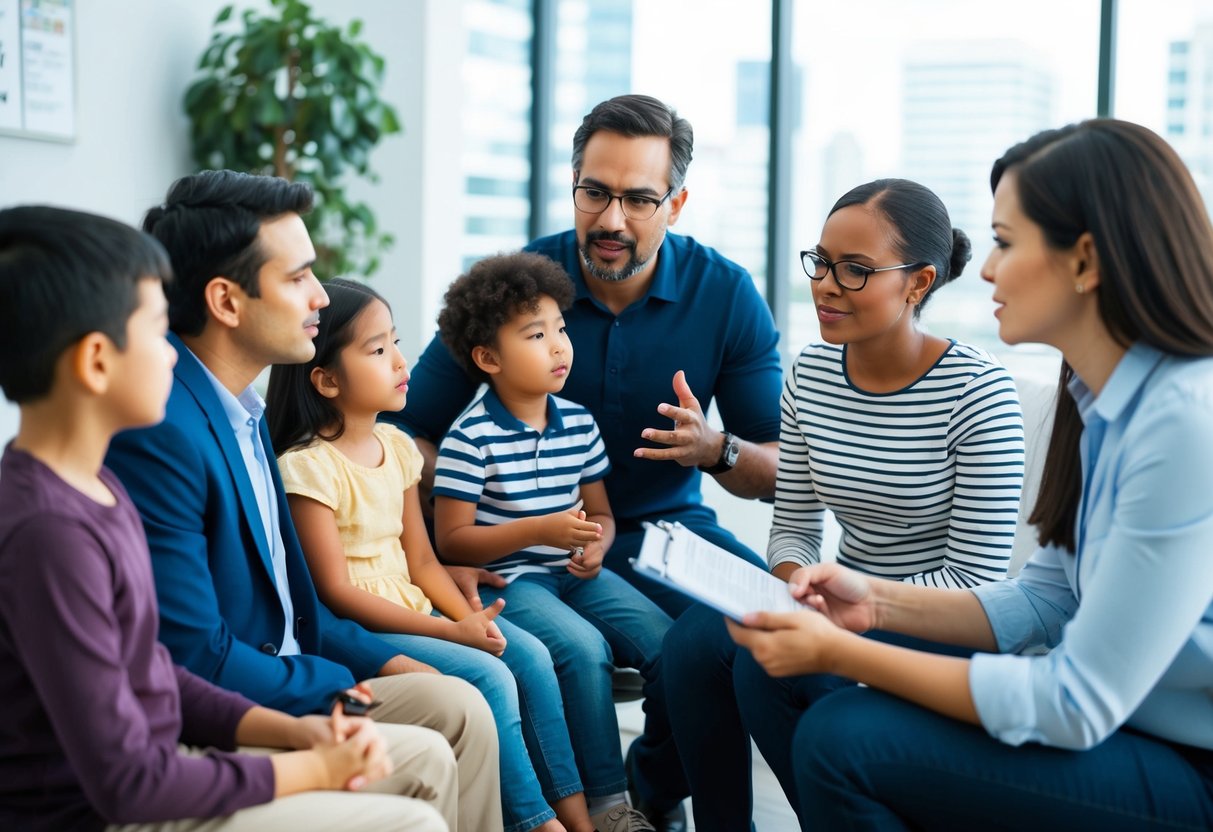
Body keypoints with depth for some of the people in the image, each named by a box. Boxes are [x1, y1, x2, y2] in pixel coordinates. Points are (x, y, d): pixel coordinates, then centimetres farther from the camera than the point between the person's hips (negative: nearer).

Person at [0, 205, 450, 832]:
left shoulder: (97, 489, 5)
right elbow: (125, 781, -25)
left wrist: (295, 731, 0)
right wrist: (314, 769, -13)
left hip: (155, 766, 10)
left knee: (425, 756, 11)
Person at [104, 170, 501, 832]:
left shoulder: (239, 406, 7)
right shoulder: (158, 431, -23)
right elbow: (194, 658, -23)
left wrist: (384, 661, 4)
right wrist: (347, 688, -12)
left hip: (277, 672, 9)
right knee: (454, 710, -15)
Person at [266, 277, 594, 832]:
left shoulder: (397, 447, 7)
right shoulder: (307, 466, -17)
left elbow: (421, 560, 9)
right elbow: (336, 590, -19)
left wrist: (471, 617, -9)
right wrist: (449, 631, -21)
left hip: (413, 610, 8)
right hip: (356, 629, -8)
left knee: (530, 654, -5)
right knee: (490, 677, -20)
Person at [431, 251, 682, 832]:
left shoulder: (579, 424, 7)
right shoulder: (472, 437, -11)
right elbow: (451, 541, -12)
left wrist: (596, 546, -9)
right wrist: (542, 529, -20)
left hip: (573, 573, 6)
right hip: (507, 581, -6)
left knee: (669, 646, -12)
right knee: (585, 648, -30)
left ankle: (655, 781, 10)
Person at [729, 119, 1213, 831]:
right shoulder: (1100, 401, 4)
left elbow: (1077, 704, -22)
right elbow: (1045, 600, 10)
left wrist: (838, 653, -19)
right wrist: (879, 603, -3)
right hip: (1125, 714, 8)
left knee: (843, 738, -18)